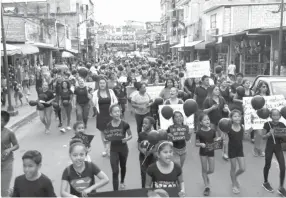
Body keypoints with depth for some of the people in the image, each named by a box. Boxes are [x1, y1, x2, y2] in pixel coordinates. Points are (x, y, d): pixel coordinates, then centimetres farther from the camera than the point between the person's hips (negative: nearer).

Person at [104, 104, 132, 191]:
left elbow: (130, 135, -3)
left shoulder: (125, 124, -14)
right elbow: (106, 137, 4)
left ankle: (122, 182, 50)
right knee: (115, 171, -5)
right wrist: (107, 137, -18)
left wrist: (126, 139, -23)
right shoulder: (108, 126, -10)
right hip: (113, 149, 0)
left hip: (123, 148, 0)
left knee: (123, 166, 23)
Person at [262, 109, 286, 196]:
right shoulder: (267, 124, -11)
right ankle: (265, 182, 36)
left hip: (278, 147, 3)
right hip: (269, 147, -2)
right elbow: (263, 137, -6)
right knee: (268, 165, 12)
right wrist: (269, 133, -25)